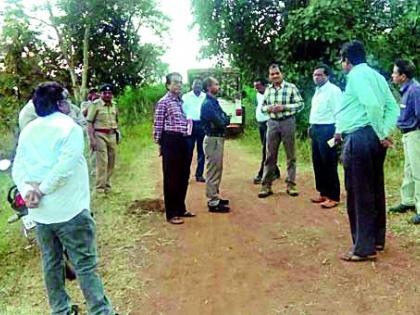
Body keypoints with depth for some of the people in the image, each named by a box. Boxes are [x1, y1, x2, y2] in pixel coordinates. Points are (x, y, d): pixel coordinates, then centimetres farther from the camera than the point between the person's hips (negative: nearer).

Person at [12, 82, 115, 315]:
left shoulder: (28, 131, 9)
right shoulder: (69, 127, -11)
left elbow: (17, 167, 1)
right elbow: (64, 167, -23)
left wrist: (28, 190, -12)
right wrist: (42, 190, -15)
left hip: (39, 212, 7)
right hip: (69, 210, -7)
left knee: (51, 263, 18)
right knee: (86, 265, 0)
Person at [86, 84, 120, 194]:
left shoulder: (114, 106, 12)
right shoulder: (95, 105, -7)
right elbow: (89, 122, -8)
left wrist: (117, 133, 12)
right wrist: (91, 139, -14)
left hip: (112, 136, 6)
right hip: (100, 135, -6)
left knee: (111, 162, 9)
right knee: (102, 162, -7)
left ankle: (107, 185, 22)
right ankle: (100, 188, 0)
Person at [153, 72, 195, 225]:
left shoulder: (181, 101, 14)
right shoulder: (163, 102, -9)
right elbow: (158, 124, -9)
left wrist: (189, 124, 7)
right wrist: (159, 142, -8)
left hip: (183, 140, 8)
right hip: (171, 141, -8)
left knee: (183, 176, 14)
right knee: (171, 178, 0)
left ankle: (181, 209, 28)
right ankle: (171, 214, 9)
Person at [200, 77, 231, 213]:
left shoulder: (214, 102, 13)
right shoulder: (208, 104, -17)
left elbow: (223, 118, 12)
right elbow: (219, 123, -21)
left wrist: (226, 119, -8)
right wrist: (228, 119, -2)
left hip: (218, 139, 10)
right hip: (213, 139, -10)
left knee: (217, 170, 17)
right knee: (213, 171, -4)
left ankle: (215, 197, 27)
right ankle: (213, 203, 2)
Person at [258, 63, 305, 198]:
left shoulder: (291, 87, -4)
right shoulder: (268, 90, 10)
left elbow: (300, 104, -7)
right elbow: (262, 106, 16)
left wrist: (284, 107, -17)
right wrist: (268, 108, -7)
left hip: (287, 122, -3)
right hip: (272, 123, 4)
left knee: (290, 155, 5)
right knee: (270, 155, 6)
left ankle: (291, 184, 14)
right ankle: (266, 185, 11)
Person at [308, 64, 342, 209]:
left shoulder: (333, 90, -10)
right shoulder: (317, 91, 18)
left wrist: (337, 132, -21)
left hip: (327, 130, -9)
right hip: (316, 129, 9)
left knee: (329, 164, -4)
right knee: (318, 163, 13)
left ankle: (333, 197, 4)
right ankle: (323, 193, 23)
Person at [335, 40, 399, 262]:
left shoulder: (356, 75, -9)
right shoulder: (376, 75, 17)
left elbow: (373, 105, -23)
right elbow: (393, 107, 12)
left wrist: (381, 134, -13)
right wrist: (385, 133, 1)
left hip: (359, 139, -9)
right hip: (375, 138, 9)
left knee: (359, 194, -3)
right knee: (375, 190, 16)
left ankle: (364, 248, 4)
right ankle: (377, 239, 28)